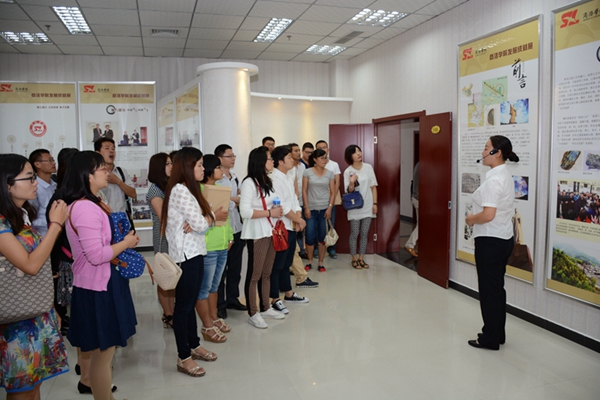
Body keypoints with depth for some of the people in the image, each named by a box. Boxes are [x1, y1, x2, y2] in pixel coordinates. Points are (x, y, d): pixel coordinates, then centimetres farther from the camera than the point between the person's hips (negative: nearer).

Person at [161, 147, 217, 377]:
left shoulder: (189, 190, 15)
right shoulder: (180, 190, -16)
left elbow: (209, 218, 9)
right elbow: (201, 224, -20)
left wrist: (201, 221, -11)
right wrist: (206, 220, 1)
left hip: (195, 252, 9)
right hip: (186, 254, -9)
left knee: (190, 303, 18)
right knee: (183, 305, 0)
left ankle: (194, 346, 31)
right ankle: (183, 358, 11)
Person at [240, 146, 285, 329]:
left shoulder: (267, 181, 13)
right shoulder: (249, 183, -14)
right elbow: (245, 211, -21)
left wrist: (277, 211, 5)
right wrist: (270, 213, -18)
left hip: (270, 232, 8)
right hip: (256, 235, -8)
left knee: (266, 274, 16)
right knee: (254, 275, 2)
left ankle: (266, 308, 28)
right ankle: (252, 314, 13)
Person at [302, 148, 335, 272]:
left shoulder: (329, 173, 4)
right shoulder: (308, 172, -1)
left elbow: (332, 192, 5)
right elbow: (304, 191, -1)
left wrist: (330, 208, -5)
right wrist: (306, 208, -7)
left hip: (325, 209, 1)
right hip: (311, 209, -1)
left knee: (322, 236, 4)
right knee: (310, 236, 0)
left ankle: (321, 263, 14)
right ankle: (309, 262, 17)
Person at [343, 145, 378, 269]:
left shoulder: (368, 167, 0)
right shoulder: (347, 172, -7)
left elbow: (373, 187, 4)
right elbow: (349, 192, -8)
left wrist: (375, 203, 0)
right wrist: (352, 183, -28)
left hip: (368, 206, 3)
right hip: (355, 207, -2)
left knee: (364, 233, 8)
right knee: (355, 234, 4)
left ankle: (361, 258, 18)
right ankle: (354, 259, 14)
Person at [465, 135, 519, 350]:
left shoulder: (494, 179, -21)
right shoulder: (505, 175, 11)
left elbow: (488, 215, -27)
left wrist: (471, 219, -10)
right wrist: (476, 218, 7)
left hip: (490, 241, -10)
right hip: (503, 238, 10)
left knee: (489, 290, 3)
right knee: (497, 288, 18)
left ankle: (490, 338, 16)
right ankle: (498, 334, 30)